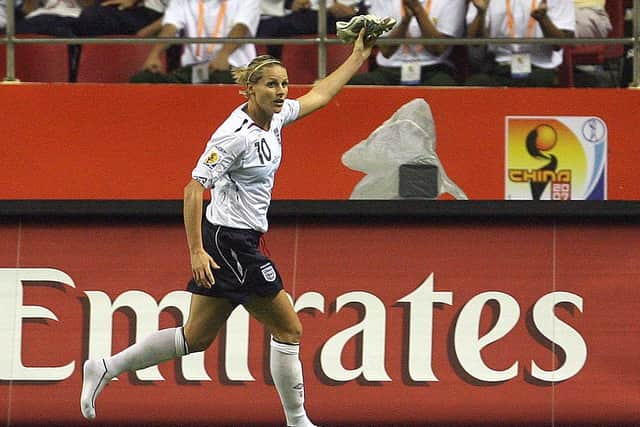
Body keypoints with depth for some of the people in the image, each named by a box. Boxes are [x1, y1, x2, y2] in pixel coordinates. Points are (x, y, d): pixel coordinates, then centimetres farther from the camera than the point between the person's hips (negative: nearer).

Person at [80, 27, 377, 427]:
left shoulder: (274, 116, 5)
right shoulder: (235, 136, -20)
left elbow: (318, 96, 24)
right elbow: (194, 189, -21)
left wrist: (358, 57, 23)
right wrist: (197, 251, -25)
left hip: (229, 243, 10)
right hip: (230, 243, -10)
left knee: (197, 337, 13)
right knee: (289, 329, -1)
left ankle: (105, 368, 18)